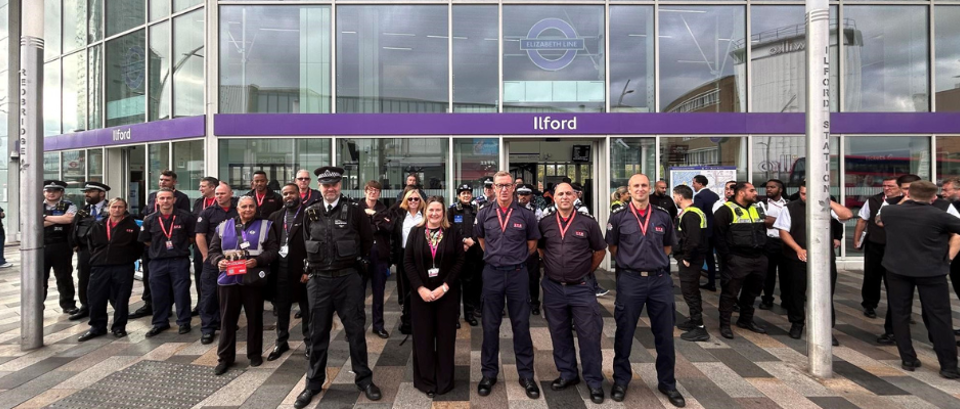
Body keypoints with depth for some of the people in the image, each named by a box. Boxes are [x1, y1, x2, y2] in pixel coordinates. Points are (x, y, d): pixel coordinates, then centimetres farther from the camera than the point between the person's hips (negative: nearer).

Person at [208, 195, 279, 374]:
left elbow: (273, 251, -3)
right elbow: (213, 250, 11)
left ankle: (255, 354, 21)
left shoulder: (265, 226, 4)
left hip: (253, 279, -2)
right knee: (227, 319, 7)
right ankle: (225, 357, 17)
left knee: (254, 318, 7)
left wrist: (258, 261, -19)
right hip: (228, 278, 2)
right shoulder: (224, 226, 11)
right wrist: (219, 260, -10)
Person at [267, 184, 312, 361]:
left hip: (302, 269, -4)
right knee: (281, 307, 13)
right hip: (280, 268, 4)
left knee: (307, 308, 7)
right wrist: (270, 266, 0)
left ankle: (310, 343, 20)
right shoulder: (275, 216, 11)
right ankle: (281, 342, 28)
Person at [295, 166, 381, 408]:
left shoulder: (353, 211, -4)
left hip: (348, 279, -2)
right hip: (318, 280, 2)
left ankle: (364, 379, 20)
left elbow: (368, 239, 7)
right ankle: (314, 383, 25)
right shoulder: (310, 213, 4)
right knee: (318, 333, 11)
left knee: (355, 330, 6)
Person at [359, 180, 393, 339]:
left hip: (380, 255, 3)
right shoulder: (357, 208, 0)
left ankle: (378, 325, 23)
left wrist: (374, 215, -11)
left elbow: (390, 227, -9)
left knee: (379, 292, 11)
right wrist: (378, 225, -13)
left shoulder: (383, 209, 9)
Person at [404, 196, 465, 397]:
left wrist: (444, 286, -14)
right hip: (421, 293, 1)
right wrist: (420, 288, -11)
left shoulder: (453, 233, 0)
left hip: (447, 293, -1)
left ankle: (444, 381, 21)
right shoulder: (415, 232, 3)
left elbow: (460, 261, -4)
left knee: (446, 337, 7)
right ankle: (425, 381, 21)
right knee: (423, 337, 7)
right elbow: (408, 262, -1)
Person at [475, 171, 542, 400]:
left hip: (518, 274, -1)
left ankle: (526, 375, 19)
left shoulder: (526, 215, -3)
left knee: (521, 325, 6)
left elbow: (532, 244, 9)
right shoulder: (484, 214, 1)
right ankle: (489, 373, 23)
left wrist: (516, 259, 9)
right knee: (490, 326, 9)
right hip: (492, 274, 1)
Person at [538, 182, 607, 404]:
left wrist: (587, 271, 8)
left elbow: (600, 251, 7)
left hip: (581, 288, -2)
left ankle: (594, 380, 16)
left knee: (589, 335, 2)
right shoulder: (544, 224, 1)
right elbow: (539, 248, 16)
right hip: (553, 288, 2)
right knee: (559, 334, 13)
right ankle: (567, 373, 29)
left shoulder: (588, 223, -4)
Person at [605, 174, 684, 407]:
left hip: (660, 280, 2)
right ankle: (621, 380, 25)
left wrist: (655, 261, 10)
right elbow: (612, 248, 10)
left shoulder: (663, 217, 5)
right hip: (630, 280, -2)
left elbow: (668, 246, 19)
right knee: (624, 333, 8)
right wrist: (630, 262, 9)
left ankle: (667, 383, 27)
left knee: (665, 335, 9)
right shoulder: (618, 218, -2)